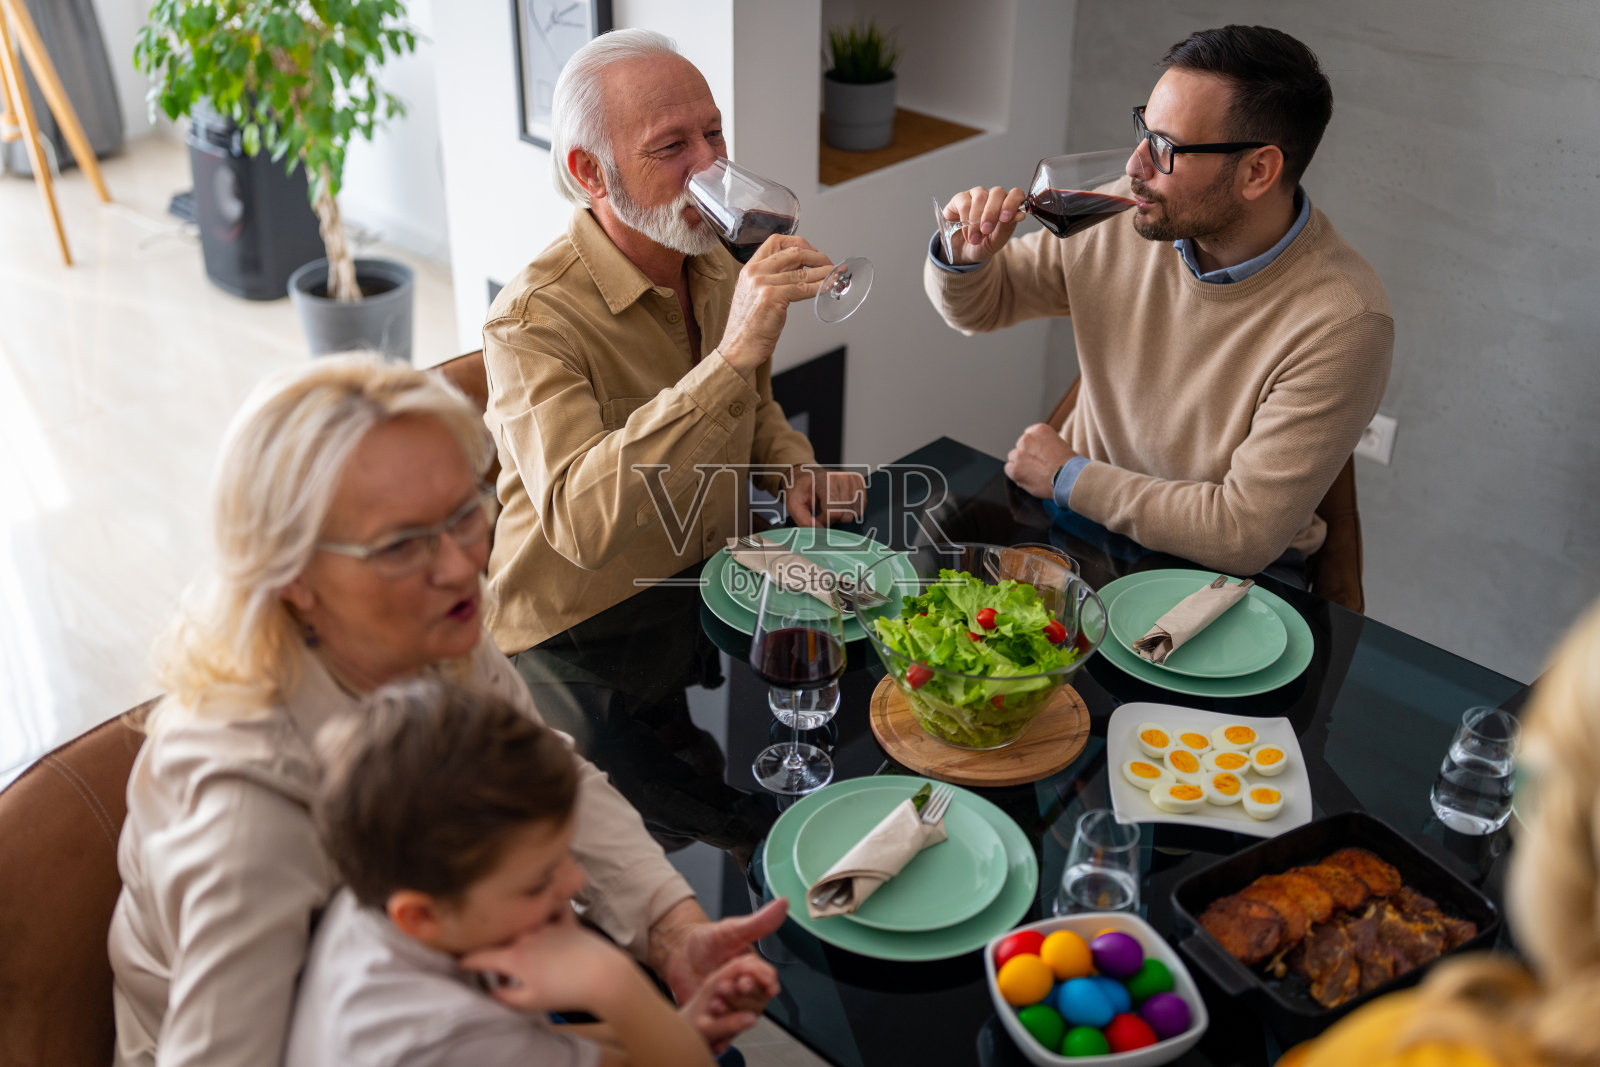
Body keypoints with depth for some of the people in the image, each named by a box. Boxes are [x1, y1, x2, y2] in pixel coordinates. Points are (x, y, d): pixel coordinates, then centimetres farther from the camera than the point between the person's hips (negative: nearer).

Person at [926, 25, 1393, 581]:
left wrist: (1067, 478, -15)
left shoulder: (1342, 322, -24)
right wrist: (964, 258, -16)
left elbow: (1245, 533, -23)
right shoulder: (1125, 216, -8)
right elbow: (983, 302, 9)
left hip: (1225, 577, -3)